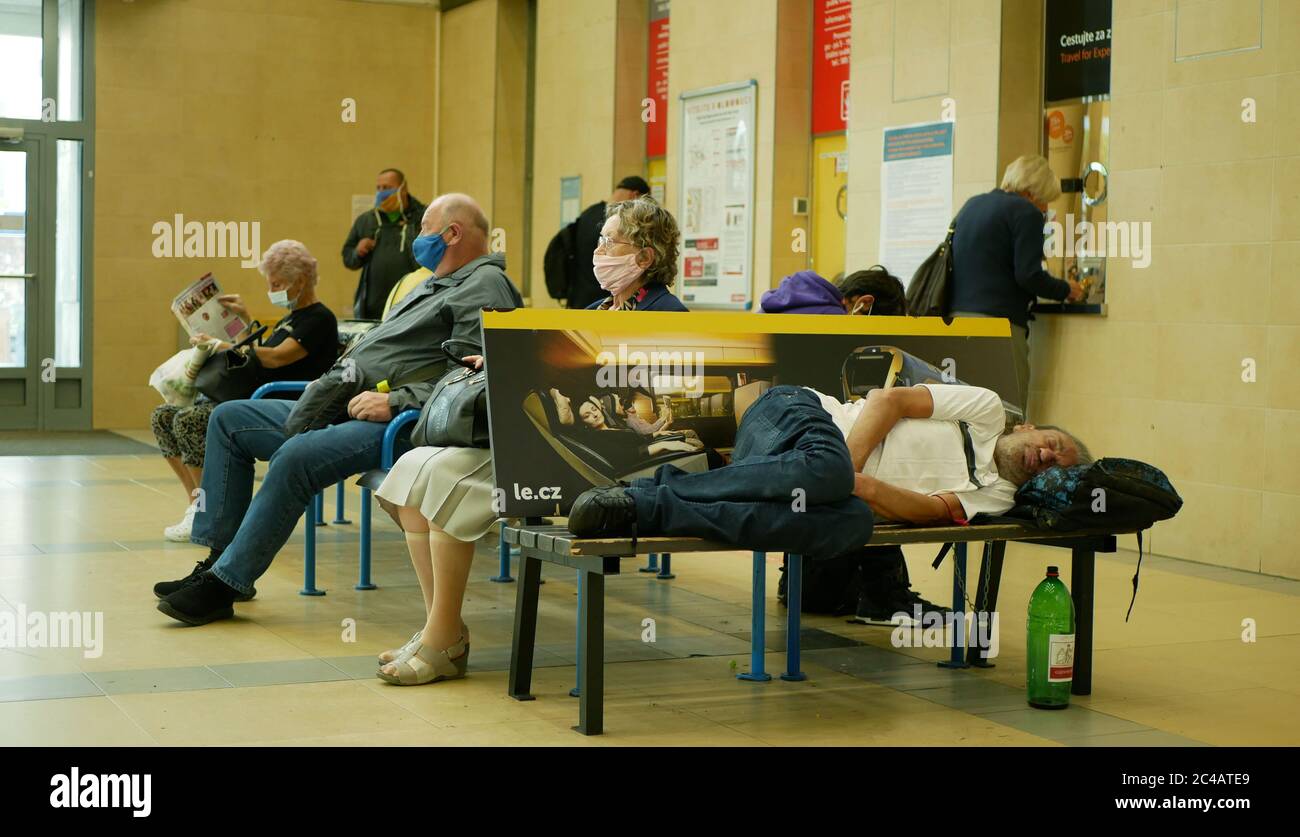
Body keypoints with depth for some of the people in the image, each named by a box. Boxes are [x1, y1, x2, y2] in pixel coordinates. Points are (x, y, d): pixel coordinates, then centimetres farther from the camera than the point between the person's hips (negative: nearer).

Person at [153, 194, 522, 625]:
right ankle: (218, 559, 2)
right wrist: (331, 379, 16)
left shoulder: (485, 287, -6)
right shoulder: (433, 286, 27)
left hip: (395, 425, -11)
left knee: (295, 457, -34)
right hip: (344, 406, 11)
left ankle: (225, 583, -24)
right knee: (228, 419, 8)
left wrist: (396, 401, -24)